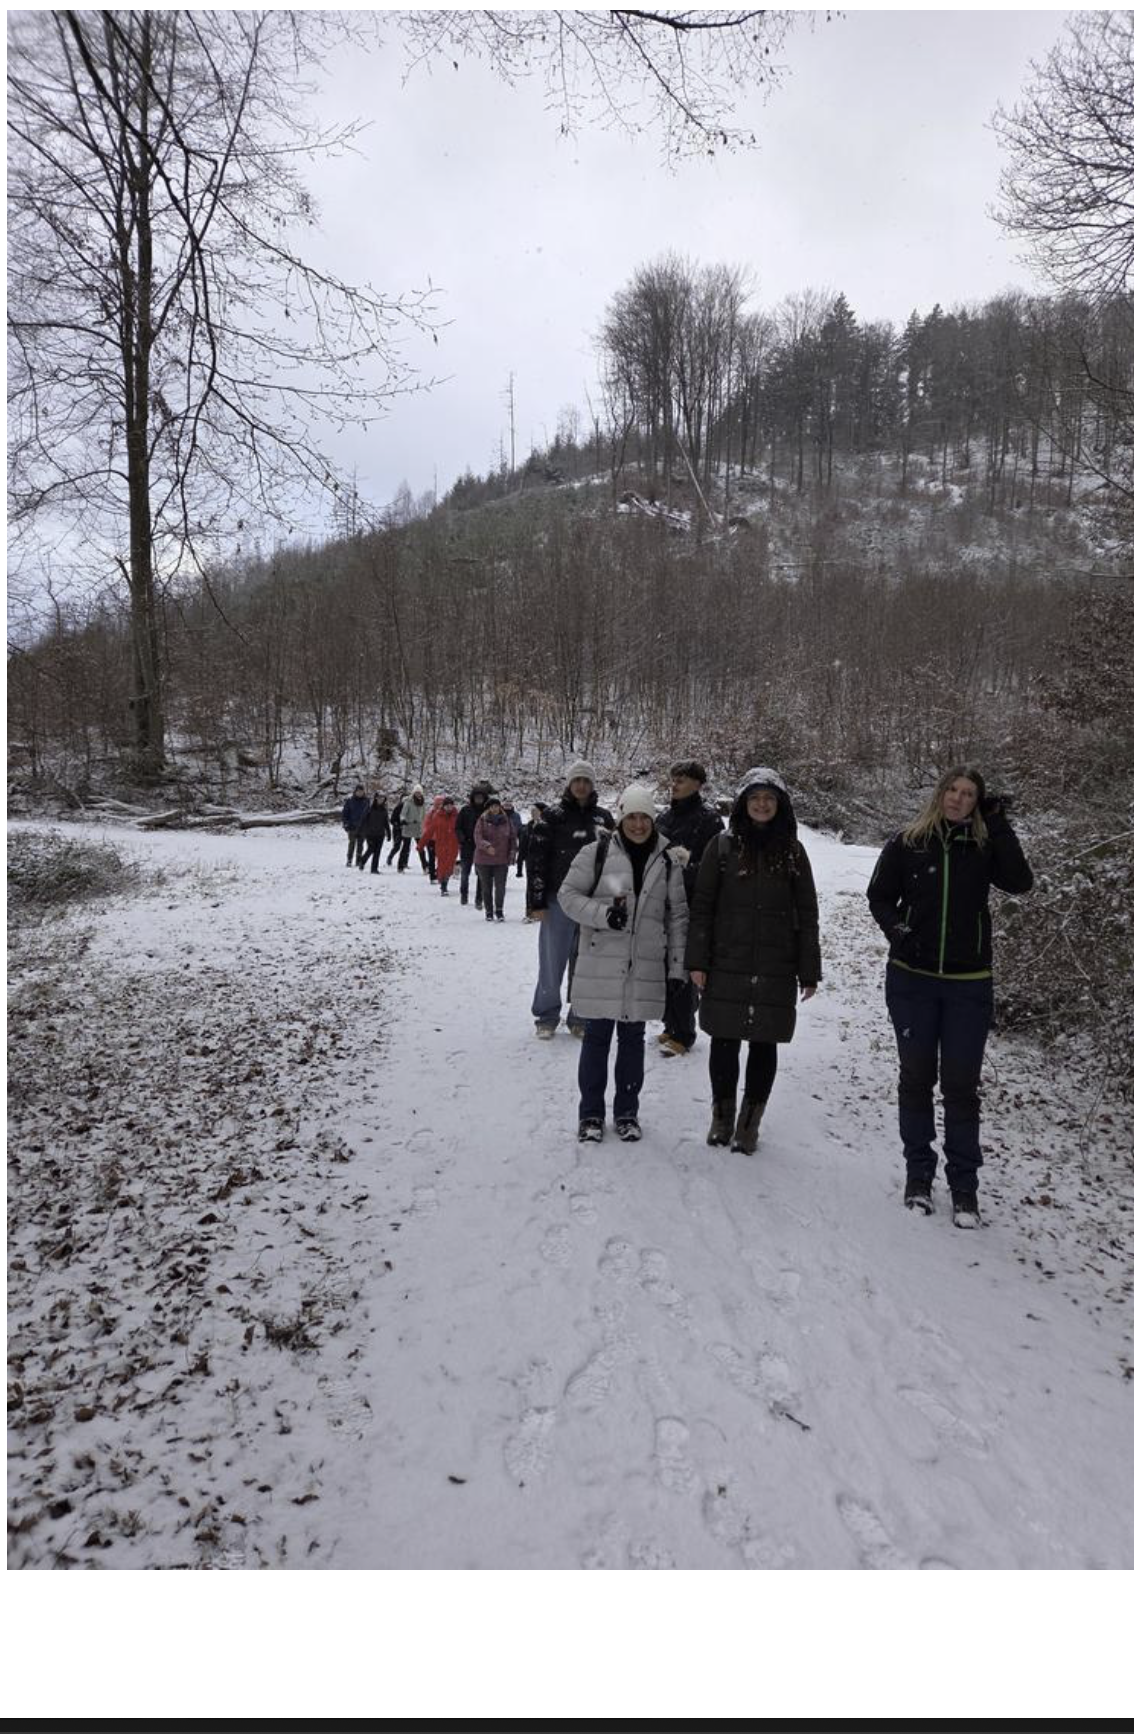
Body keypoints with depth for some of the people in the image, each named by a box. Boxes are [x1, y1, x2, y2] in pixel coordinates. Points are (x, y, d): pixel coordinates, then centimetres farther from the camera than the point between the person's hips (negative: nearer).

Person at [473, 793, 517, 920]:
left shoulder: (506, 820, 6)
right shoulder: (482, 820, -1)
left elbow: (512, 837, 11)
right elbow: (478, 837, -10)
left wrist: (512, 853, 2)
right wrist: (487, 846, -27)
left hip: (502, 859, 1)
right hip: (484, 859, -1)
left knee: (501, 886, -6)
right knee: (486, 887, 8)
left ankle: (499, 910, 11)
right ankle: (488, 911, 21)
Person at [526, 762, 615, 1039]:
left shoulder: (603, 818, 9)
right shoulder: (553, 816, -1)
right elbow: (536, 859, -3)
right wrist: (537, 902, -8)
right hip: (559, 901, -2)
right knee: (552, 961, 3)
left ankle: (581, 1017, 19)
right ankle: (547, 1017, 16)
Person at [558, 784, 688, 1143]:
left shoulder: (666, 863, 7)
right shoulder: (597, 853, -2)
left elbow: (678, 917, 11)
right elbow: (568, 894, -1)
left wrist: (677, 967, 6)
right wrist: (604, 914, -18)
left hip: (645, 968, 2)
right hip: (600, 963, -2)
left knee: (633, 1038, 11)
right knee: (597, 1036, 5)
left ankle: (627, 1112, 24)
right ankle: (591, 1113, 18)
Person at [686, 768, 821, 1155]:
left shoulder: (793, 852, 4)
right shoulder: (722, 846, 1)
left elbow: (806, 915, 4)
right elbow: (702, 906, 1)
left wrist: (809, 971, 1)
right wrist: (697, 960, -4)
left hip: (776, 970, 1)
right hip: (726, 966, 0)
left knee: (764, 1045, 6)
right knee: (724, 1041, 6)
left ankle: (749, 1123, 21)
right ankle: (722, 1116, 25)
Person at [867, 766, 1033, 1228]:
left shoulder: (985, 847, 0)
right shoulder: (907, 843, -2)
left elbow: (1020, 882, -16)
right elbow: (879, 895, 5)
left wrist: (999, 825, -16)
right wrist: (895, 929, -13)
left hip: (968, 985, 0)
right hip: (912, 979, 0)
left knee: (961, 1084, 4)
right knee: (916, 1077, 9)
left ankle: (964, 1186, 15)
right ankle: (918, 1174, 23)